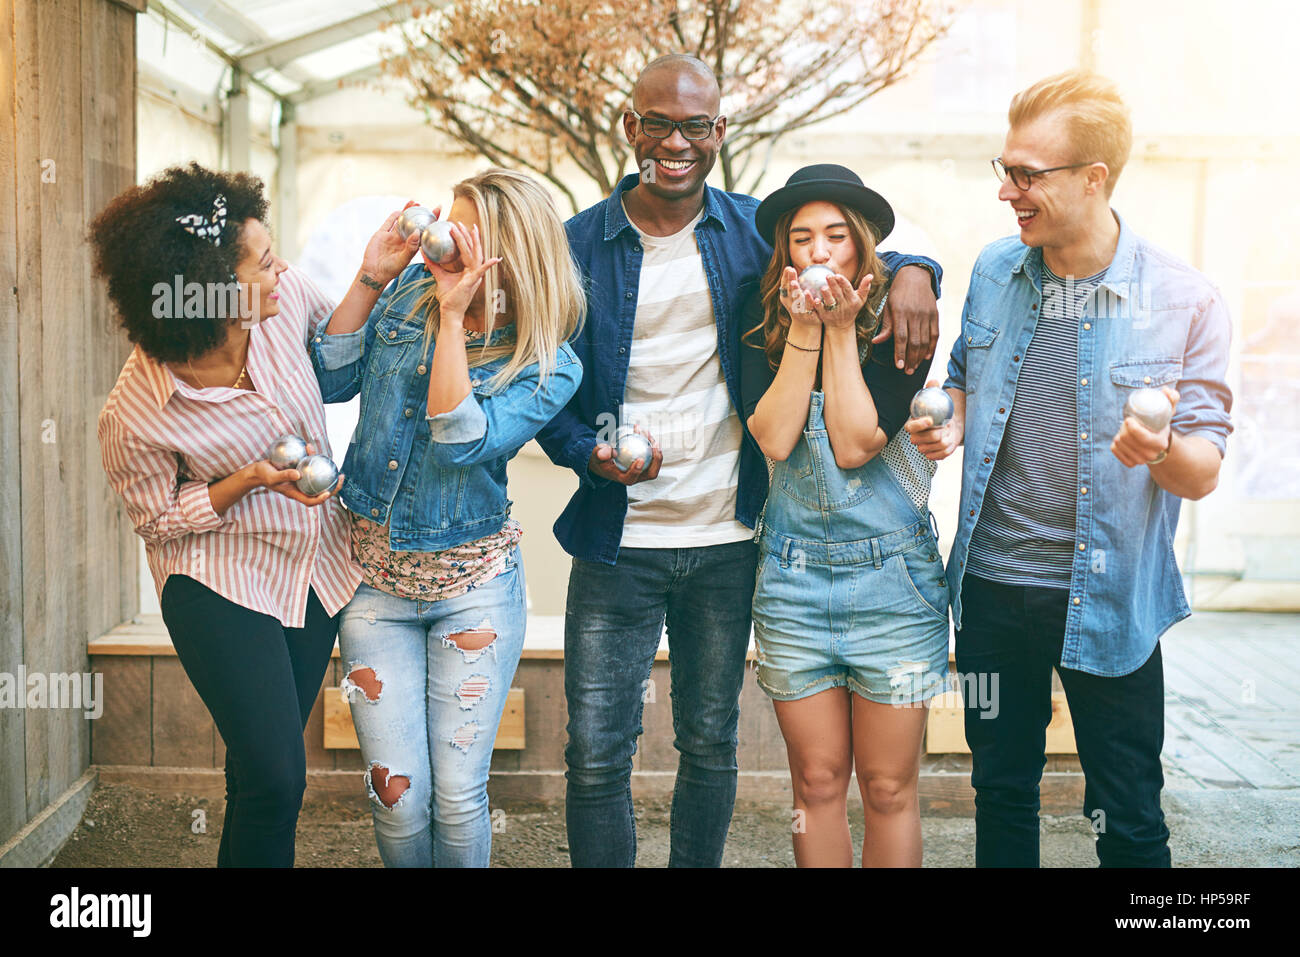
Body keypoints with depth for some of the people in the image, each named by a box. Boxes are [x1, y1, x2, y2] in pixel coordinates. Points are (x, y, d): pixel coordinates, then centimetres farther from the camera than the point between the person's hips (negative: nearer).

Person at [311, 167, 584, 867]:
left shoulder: (549, 366, -12)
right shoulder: (412, 290, 0)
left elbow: (461, 441, -25)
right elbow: (330, 381, -2)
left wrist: (453, 314, -26)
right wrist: (371, 276, -10)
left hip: (471, 585, -3)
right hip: (373, 574, 3)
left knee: (457, 797, 3)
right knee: (397, 791, 4)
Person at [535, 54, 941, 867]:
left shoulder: (755, 229, 3)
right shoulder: (580, 244, 0)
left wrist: (911, 271, -10)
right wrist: (593, 456, -17)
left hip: (727, 540, 2)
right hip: (618, 542, -1)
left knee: (711, 746, 16)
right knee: (597, 757, 1)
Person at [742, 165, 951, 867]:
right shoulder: (764, 327, 3)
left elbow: (855, 444, -14)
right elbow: (774, 439, -10)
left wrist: (841, 327, -12)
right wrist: (806, 329, -12)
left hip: (892, 575, -1)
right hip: (792, 575, 2)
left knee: (888, 788, 7)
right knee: (817, 782, 10)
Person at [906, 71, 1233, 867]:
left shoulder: (1185, 302, -10)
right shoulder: (994, 272, 2)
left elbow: (1204, 474, -9)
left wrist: (1161, 450, -32)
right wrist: (952, 425, -4)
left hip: (1109, 594, -3)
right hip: (992, 584, 4)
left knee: (1129, 820, 8)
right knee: (1001, 791, 17)